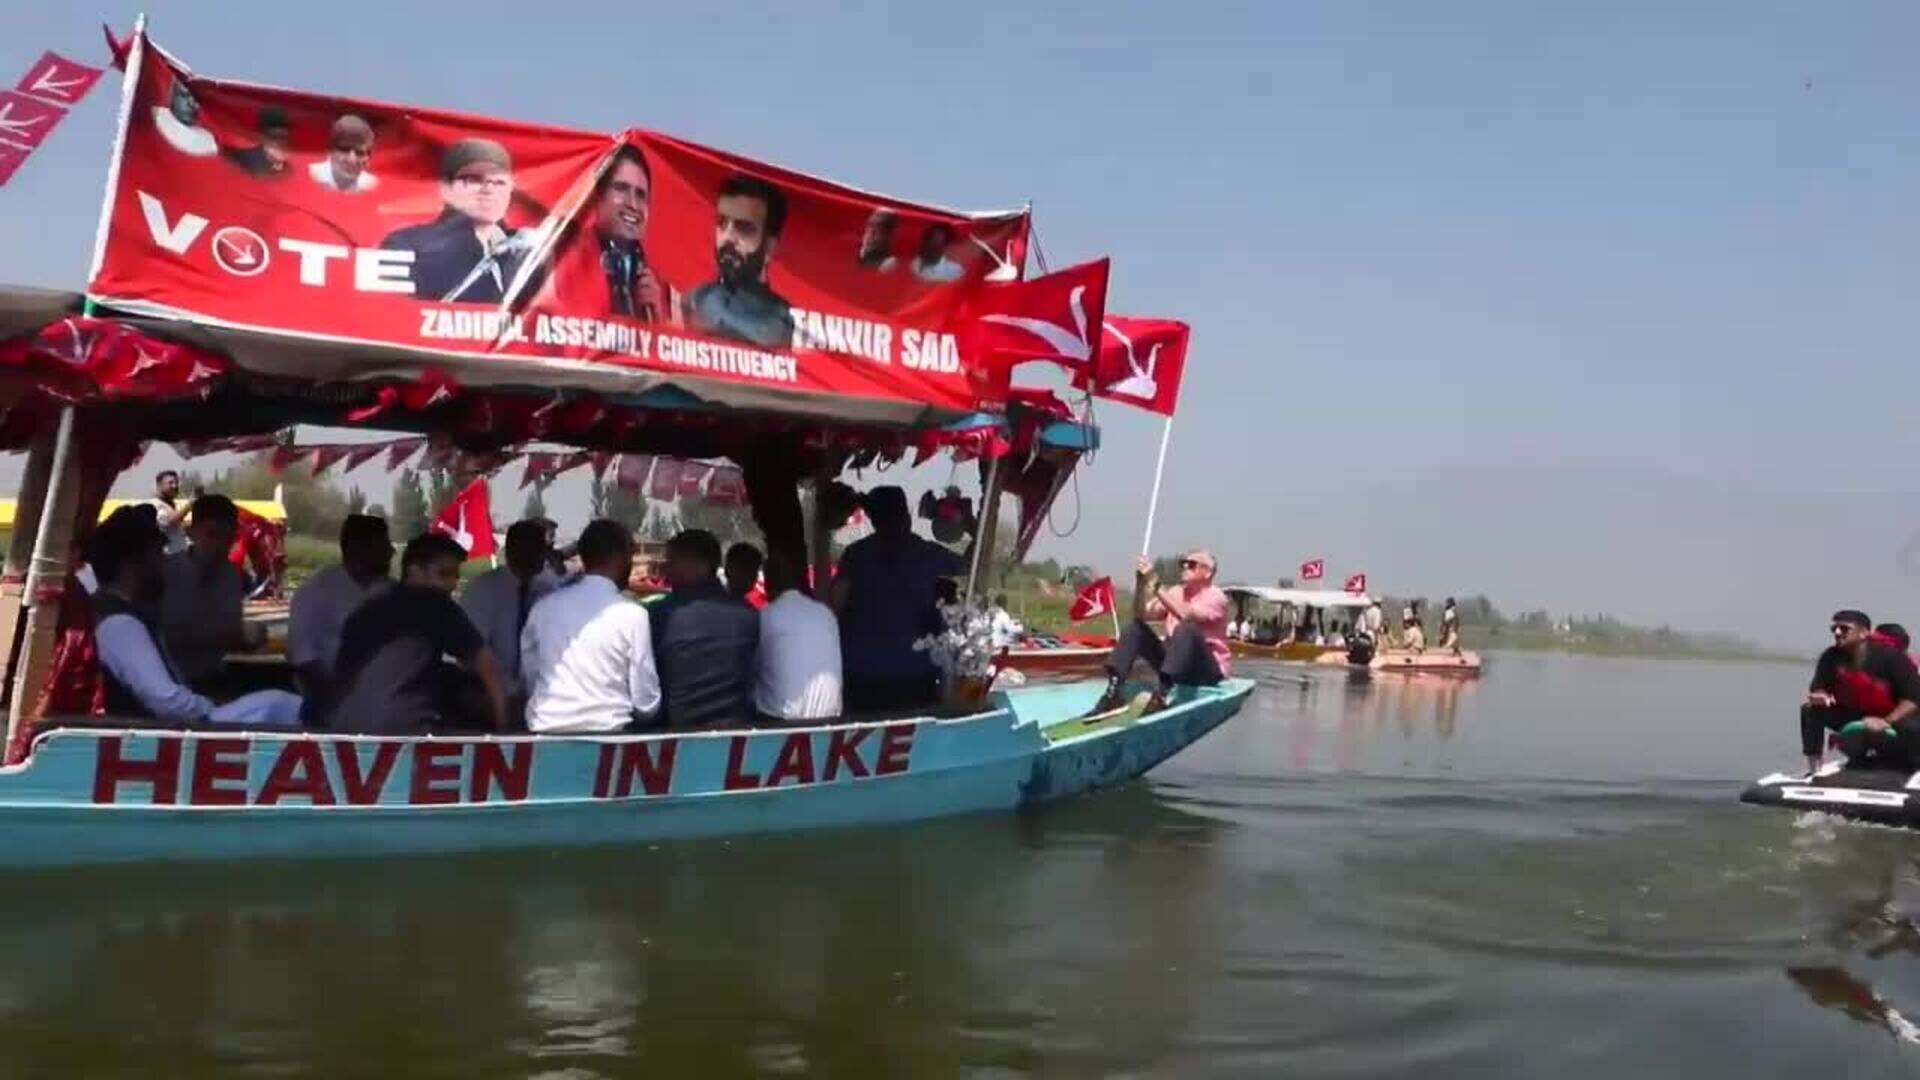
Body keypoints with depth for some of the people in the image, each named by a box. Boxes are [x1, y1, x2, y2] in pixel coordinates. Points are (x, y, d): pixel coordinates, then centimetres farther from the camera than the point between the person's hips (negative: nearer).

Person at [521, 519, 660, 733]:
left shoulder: (544, 607, 6)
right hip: (605, 731, -4)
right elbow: (646, 701, -2)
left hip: (545, 731, 4)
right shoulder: (631, 614, -5)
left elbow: (529, 679, 14)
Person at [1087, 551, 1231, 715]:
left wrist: (1156, 586, -32)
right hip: (1174, 664, 6)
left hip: (1209, 669, -6)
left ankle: (1161, 696, -44)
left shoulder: (1215, 597, -9)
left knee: (1186, 629, -34)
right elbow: (1142, 615, -3)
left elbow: (1187, 616, -29)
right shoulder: (1174, 593, 9)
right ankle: (1113, 692, -20)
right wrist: (1140, 584, -19)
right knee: (1135, 626, -6)